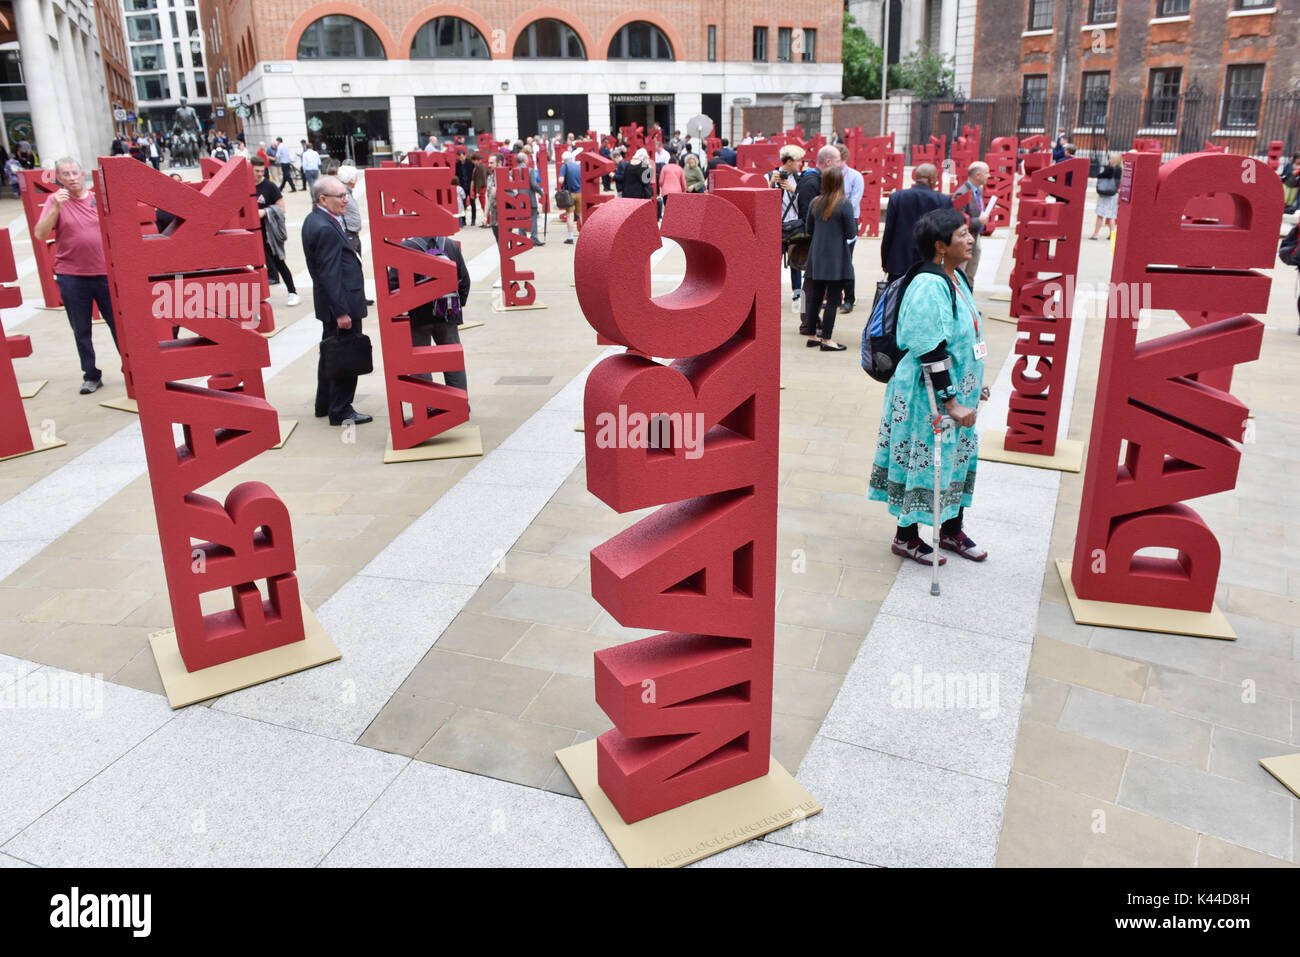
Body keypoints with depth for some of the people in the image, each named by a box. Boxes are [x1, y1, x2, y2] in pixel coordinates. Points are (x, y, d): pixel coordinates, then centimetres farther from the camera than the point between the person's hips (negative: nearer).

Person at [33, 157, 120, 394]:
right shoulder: (55, 200, 0)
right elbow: (40, 234, -11)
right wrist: (56, 208, -22)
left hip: (104, 272, 1)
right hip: (71, 277, -1)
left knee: (118, 323, 5)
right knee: (81, 330, 7)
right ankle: (91, 376, 17)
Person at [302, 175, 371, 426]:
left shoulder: (314, 221, 11)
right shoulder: (325, 229, -21)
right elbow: (329, 274, -24)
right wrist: (341, 311, -24)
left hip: (330, 303, 11)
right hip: (342, 302, -11)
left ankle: (325, 404, 33)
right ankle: (341, 411, 7)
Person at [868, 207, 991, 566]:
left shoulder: (956, 277, 7)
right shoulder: (929, 287, -23)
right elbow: (931, 352, -25)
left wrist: (973, 386, 21)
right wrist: (950, 401, -23)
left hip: (959, 390, 10)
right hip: (928, 395, -10)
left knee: (959, 458, 19)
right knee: (923, 462, 4)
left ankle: (952, 530, 36)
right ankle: (906, 537, 21)